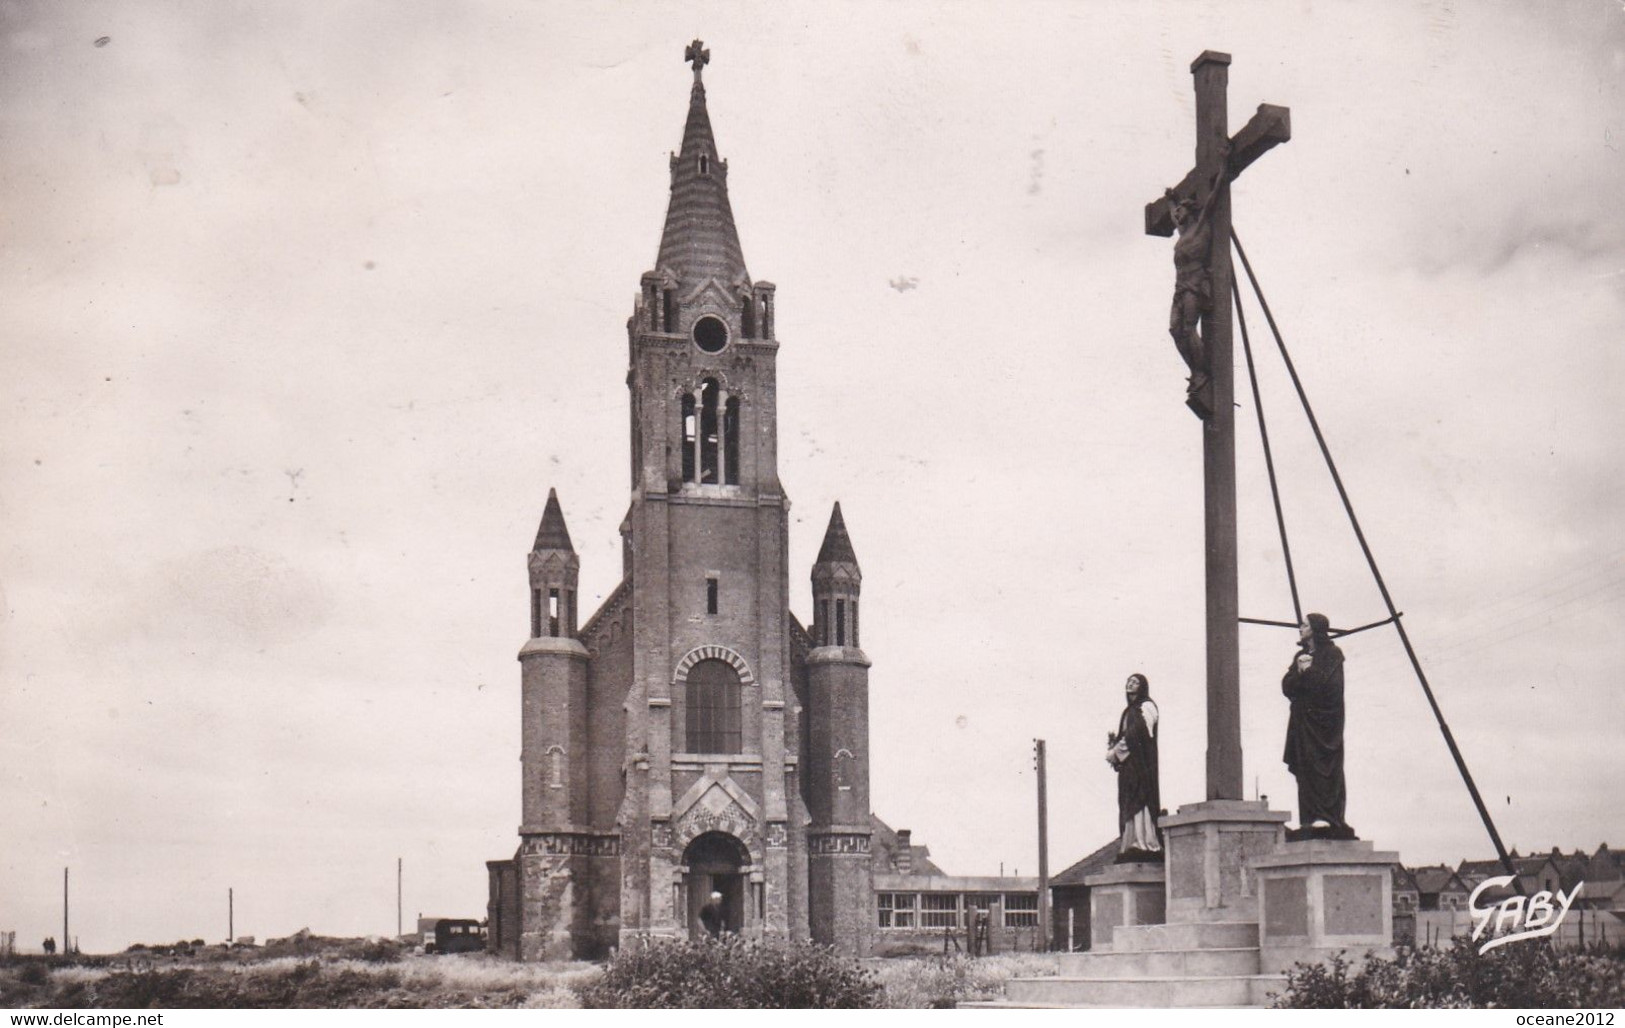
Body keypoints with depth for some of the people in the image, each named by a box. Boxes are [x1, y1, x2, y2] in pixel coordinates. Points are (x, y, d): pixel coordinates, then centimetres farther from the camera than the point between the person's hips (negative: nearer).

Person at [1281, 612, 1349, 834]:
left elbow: (1328, 684, -14)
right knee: (1306, 768, -2)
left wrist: (1306, 671, -4)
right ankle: (1311, 818, -5)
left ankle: (1327, 817, -15)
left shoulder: (1332, 654, 0)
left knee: (1324, 767, -11)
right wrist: (1300, 671, -7)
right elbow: (1287, 687, 10)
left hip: (1324, 718, -6)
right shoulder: (1301, 655, 20)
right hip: (1303, 720, 6)